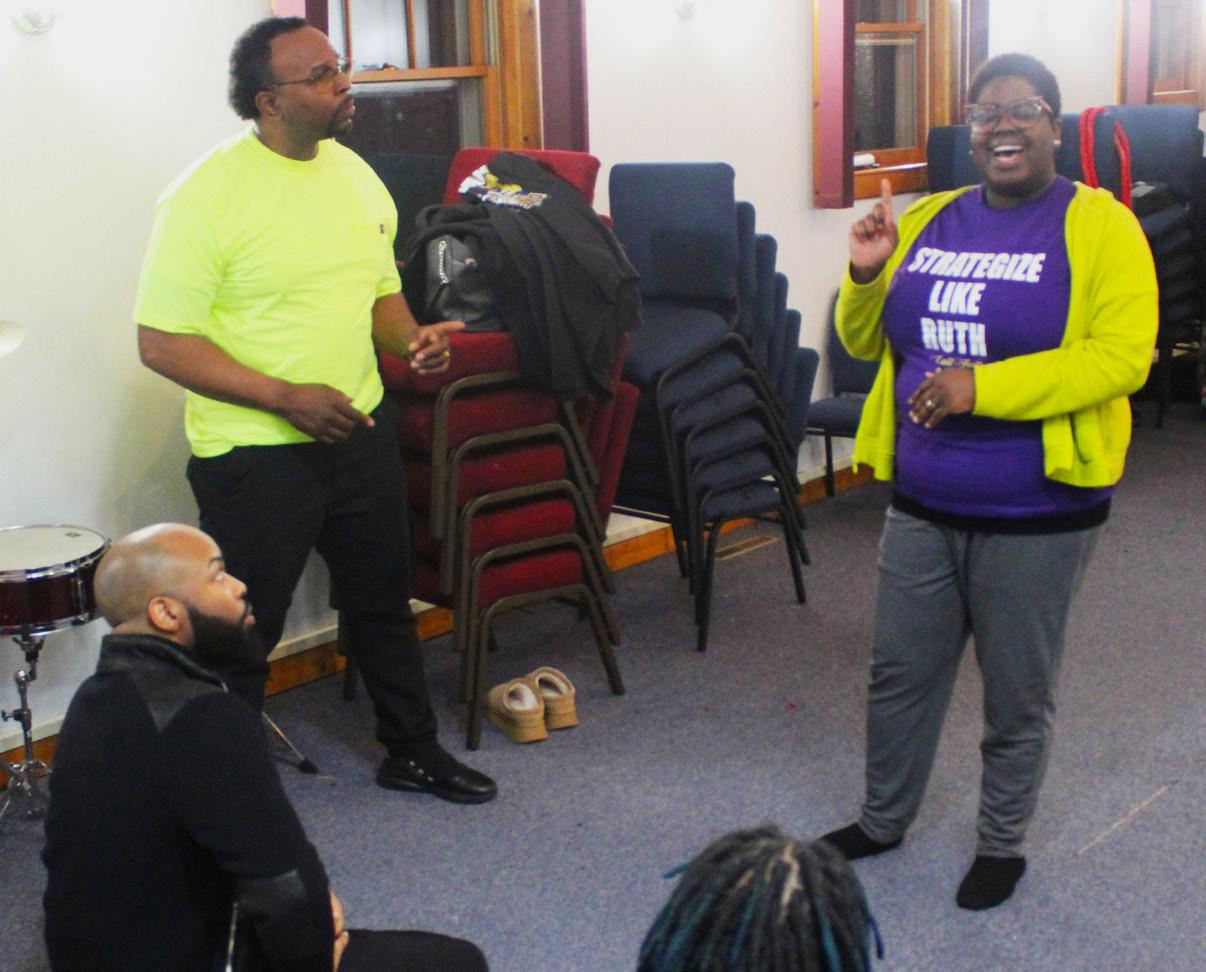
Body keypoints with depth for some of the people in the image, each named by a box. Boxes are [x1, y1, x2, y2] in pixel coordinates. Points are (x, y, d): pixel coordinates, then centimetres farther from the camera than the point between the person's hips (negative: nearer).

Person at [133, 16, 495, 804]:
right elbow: (162, 341, -18)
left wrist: (412, 339, -4)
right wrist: (285, 397, -24)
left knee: (384, 599, 20)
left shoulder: (354, 173, 6)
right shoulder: (208, 197, -17)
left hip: (361, 431, 7)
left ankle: (413, 751, 39)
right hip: (255, 452, -7)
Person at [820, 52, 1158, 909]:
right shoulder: (928, 221, 8)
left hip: (1037, 514, -4)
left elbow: (1122, 355, -18)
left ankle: (1003, 845, 32)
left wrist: (984, 387, -24)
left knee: (1018, 693, 10)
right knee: (900, 673, 16)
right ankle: (882, 821, 37)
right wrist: (867, 277, -5)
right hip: (922, 503, 5)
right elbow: (866, 341, 16)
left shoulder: (1098, 226, -7)